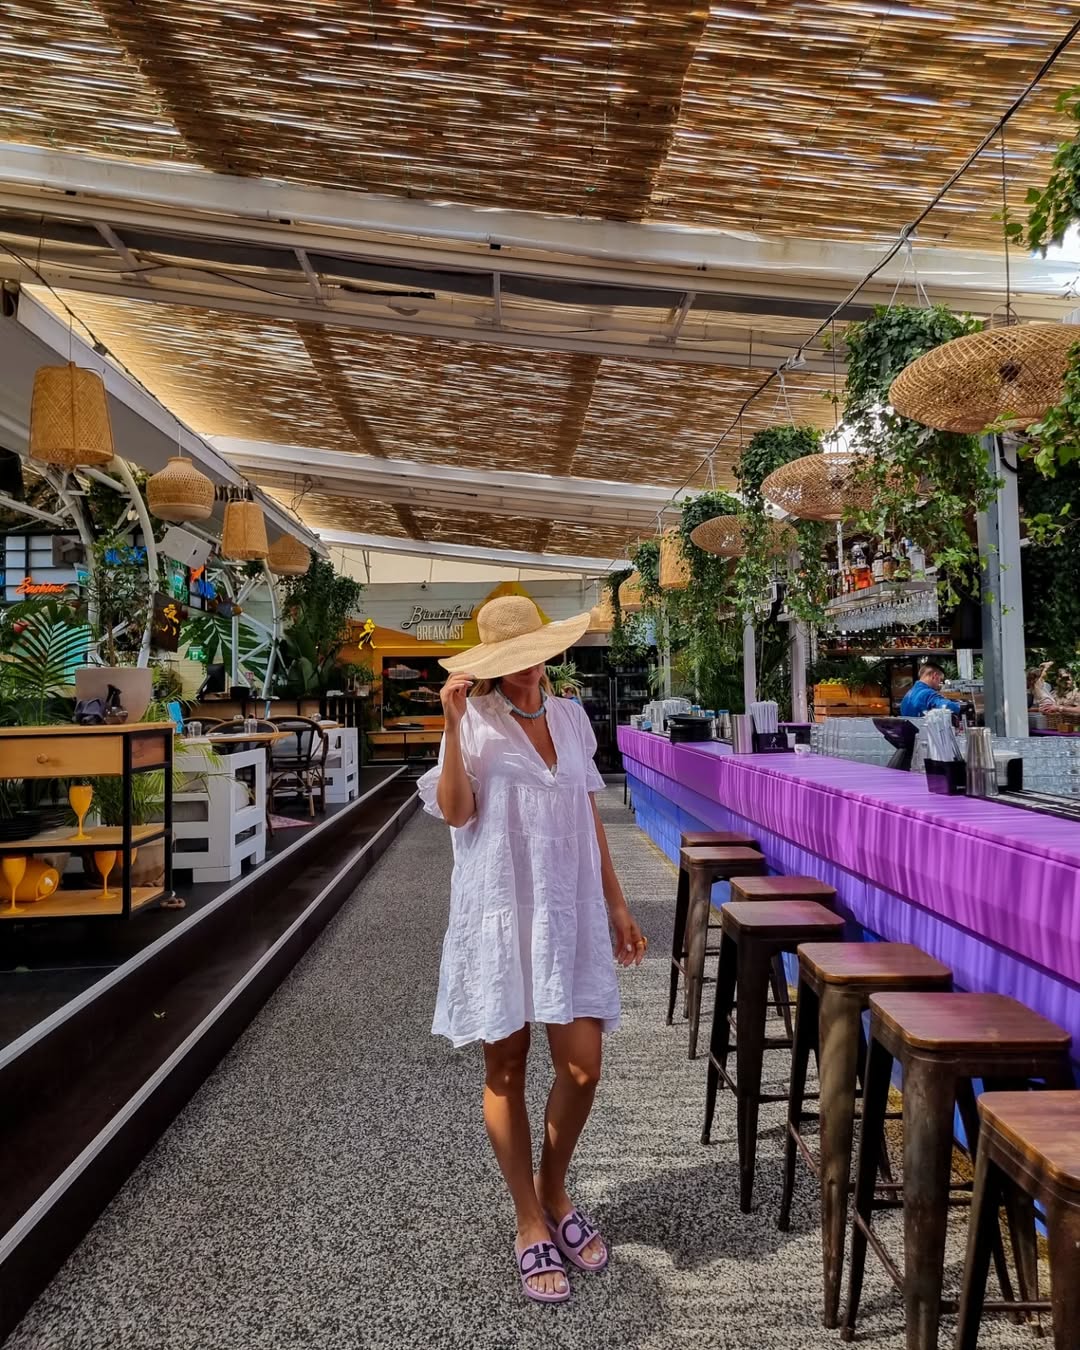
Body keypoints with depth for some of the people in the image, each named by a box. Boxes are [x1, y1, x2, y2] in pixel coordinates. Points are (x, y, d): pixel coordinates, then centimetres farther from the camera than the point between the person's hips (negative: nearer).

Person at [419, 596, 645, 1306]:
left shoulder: (570, 717, 7)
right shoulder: (476, 722, -5)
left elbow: (589, 817, 12)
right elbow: (455, 811, -16)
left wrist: (616, 904, 13)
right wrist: (452, 725, -24)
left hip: (570, 913, 4)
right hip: (500, 915, -3)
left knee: (583, 1068, 3)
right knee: (506, 1071, 8)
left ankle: (554, 1190, 32)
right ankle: (532, 1225, 28)